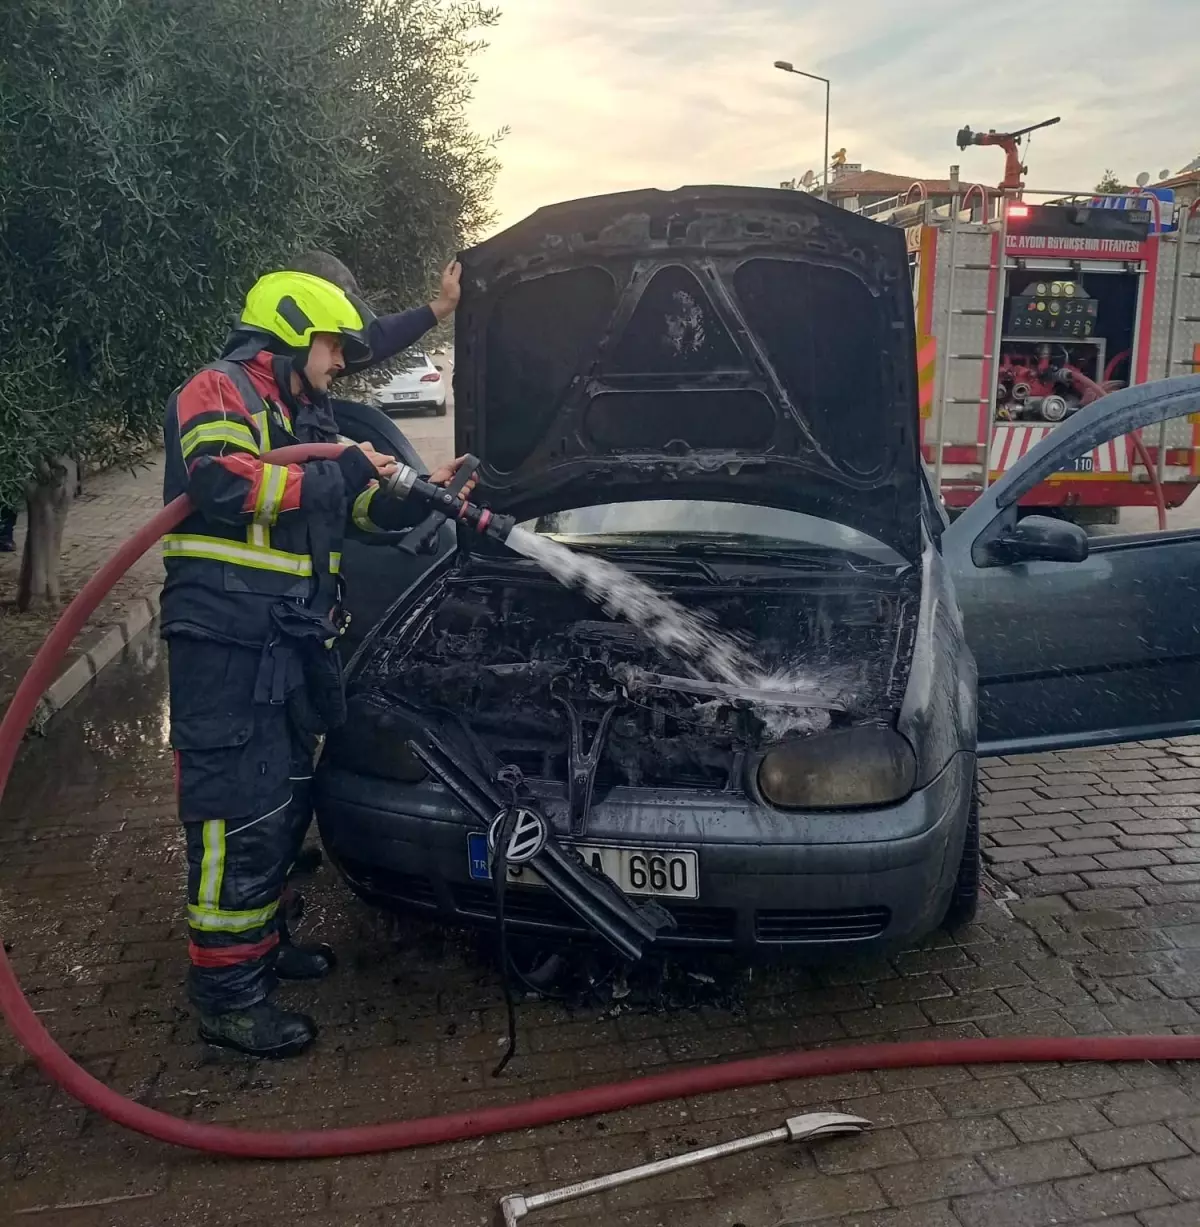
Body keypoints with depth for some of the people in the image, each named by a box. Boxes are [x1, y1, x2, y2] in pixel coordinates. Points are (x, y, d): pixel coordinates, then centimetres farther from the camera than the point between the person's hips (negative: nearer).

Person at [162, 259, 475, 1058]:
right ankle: (227, 994, 2)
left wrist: (424, 494, 12)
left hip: (291, 643, 10)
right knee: (242, 814, -7)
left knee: (285, 805, 16)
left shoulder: (307, 418, 24)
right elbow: (224, 484, -24)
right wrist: (336, 476, -16)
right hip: (226, 640, -10)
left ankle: (261, 941, 32)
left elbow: (367, 510, 28)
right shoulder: (218, 392, -4)